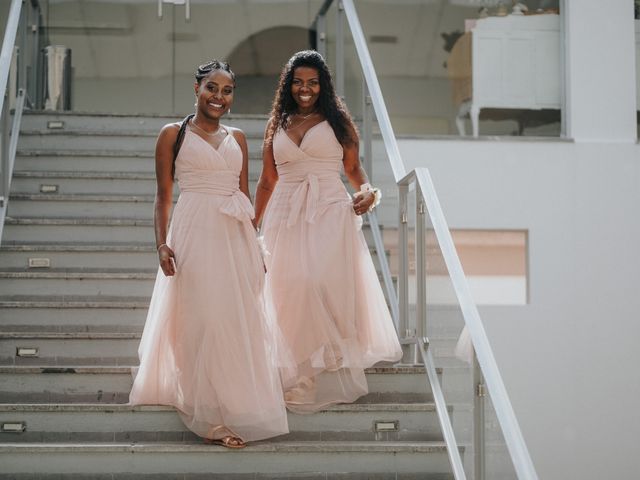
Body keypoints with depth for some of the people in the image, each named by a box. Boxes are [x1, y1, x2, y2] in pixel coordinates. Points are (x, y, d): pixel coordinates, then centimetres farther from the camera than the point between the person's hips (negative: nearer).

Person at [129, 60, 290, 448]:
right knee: (203, 321, -3)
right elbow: (164, 195, -1)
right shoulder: (174, 135, 1)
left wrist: (255, 247, 14)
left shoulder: (237, 139, 14)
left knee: (240, 321, 8)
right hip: (195, 233, -5)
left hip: (236, 237, 5)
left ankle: (239, 407, 22)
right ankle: (211, 416, 4)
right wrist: (162, 243, -11)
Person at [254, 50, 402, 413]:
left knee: (327, 286, -13)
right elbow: (267, 182, 17)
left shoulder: (337, 122, 7)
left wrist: (368, 192, -10)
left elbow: (354, 169, 11)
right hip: (286, 216, 3)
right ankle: (299, 378, 10)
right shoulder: (277, 126, 14)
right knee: (290, 290, -1)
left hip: (330, 213, -3)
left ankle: (333, 376, -4)